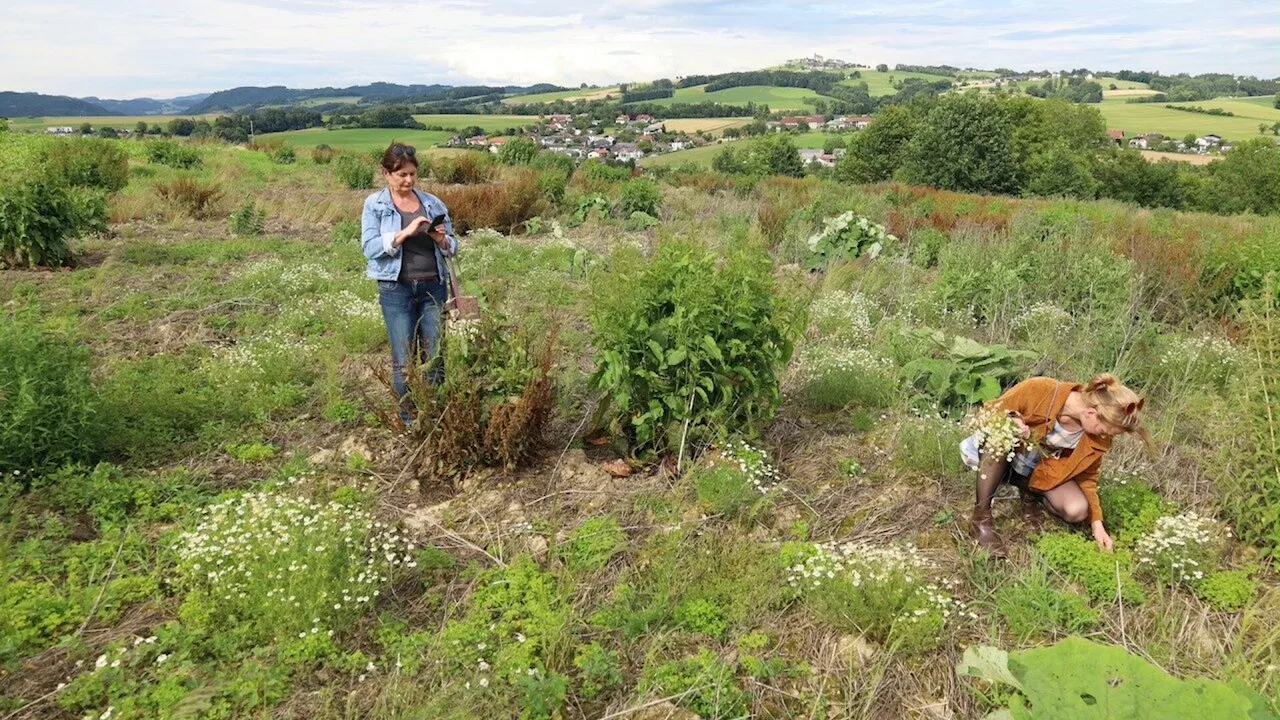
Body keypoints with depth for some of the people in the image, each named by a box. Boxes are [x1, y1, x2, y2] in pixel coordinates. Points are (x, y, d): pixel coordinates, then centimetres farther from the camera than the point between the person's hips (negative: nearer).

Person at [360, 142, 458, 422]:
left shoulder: (432, 202, 9)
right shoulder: (375, 204, 1)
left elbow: (452, 246, 12)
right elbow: (370, 247, -10)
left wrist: (441, 239, -10)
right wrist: (406, 233, -20)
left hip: (433, 287, 3)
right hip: (396, 290, -2)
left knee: (437, 355, 6)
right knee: (404, 360, 3)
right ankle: (409, 415, 18)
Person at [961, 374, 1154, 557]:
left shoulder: (1098, 440, -16)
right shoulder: (1039, 390, -31)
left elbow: (1087, 478, -2)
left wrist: (1097, 524, -7)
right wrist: (1012, 423, -40)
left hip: (1042, 472, 3)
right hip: (1002, 459, -3)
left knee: (1077, 511, -24)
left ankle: (1033, 493, 10)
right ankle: (981, 518, -28)